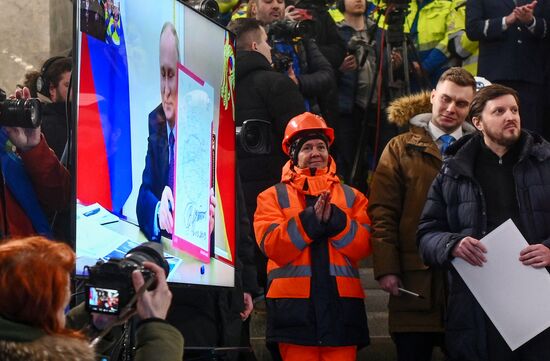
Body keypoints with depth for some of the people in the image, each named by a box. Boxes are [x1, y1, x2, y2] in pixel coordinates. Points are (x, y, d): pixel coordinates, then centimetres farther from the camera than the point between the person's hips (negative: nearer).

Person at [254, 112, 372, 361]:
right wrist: (310, 219, -15)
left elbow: (362, 246, 3)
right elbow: (272, 246, -5)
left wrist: (333, 219, -13)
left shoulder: (352, 197, 18)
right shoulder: (273, 197, 12)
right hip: (294, 305, -2)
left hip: (341, 303, 2)